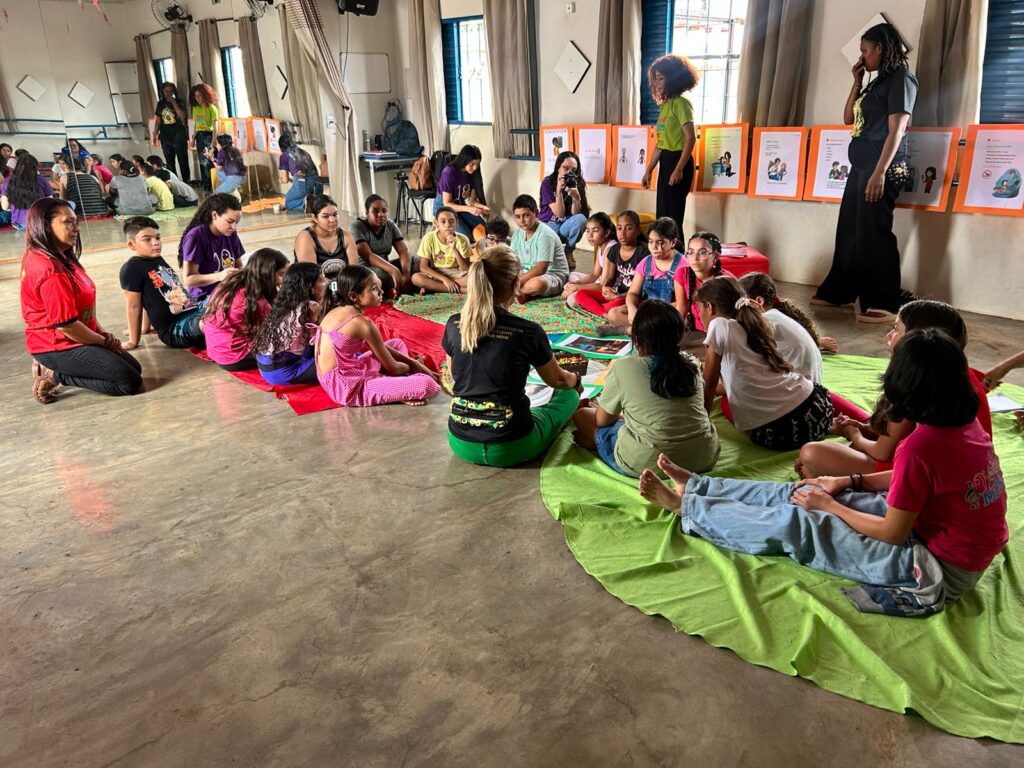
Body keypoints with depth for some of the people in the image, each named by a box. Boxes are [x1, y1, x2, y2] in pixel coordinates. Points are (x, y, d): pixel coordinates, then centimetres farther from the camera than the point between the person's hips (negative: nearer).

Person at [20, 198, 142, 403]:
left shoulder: (61, 258, 7)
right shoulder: (50, 270, -24)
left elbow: (84, 307, 12)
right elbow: (66, 325, -24)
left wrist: (104, 335, 1)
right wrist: (105, 341, -11)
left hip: (69, 340, 10)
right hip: (58, 346, -10)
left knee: (134, 368, 13)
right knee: (131, 382, -13)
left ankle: (53, 369, 12)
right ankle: (55, 375, -3)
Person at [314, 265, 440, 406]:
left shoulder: (337, 311, 9)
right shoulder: (362, 323, -18)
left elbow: (380, 348, 18)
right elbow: (393, 368, -8)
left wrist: (414, 363, 14)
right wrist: (412, 366, 14)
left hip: (337, 378, 10)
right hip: (348, 388, -10)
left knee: (397, 344, 27)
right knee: (428, 384, -24)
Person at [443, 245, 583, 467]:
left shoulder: (454, 325, -8)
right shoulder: (528, 332, -18)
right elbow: (557, 380, 2)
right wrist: (576, 380, 25)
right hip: (510, 449, -3)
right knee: (569, 394, 20)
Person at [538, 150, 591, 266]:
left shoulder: (578, 183, -6)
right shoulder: (548, 183, -13)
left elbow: (574, 214, -12)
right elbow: (559, 214, -18)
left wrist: (576, 196, -30)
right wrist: (559, 191, -31)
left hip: (566, 226, 3)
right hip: (548, 225, -3)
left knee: (581, 219, -31)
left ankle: (568, 252, -7)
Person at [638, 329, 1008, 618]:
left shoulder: (920, 446, -30)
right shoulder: (965, 423, -3)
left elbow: (893, 534, -20)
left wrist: (829, 506, -7)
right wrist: (848, 483, 10)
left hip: (937, 569, -8)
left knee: (793, 525, -5)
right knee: (804, 494, 8)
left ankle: (684, 504, 10)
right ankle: (695, 486, 18)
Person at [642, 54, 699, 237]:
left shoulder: (680, 103, -10)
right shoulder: (664, 105, 16)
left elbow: (691, 138, -18)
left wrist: (679, 169, -24)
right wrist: (648, 170, 18)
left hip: (678, 161, -9)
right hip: (665, 162, 9)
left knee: (673, 216, -6)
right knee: (662, 215, 11)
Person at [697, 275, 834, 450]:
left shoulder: (720, 325, -3)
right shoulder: (751, 325, 20)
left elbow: (710, 383, 3)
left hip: (776, 431, -8)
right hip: (816, 409, 8)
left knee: (725, 402, 25)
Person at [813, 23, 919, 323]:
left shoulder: (900, 79, -8)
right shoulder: (878, 82, 19)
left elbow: (896, 130, -16)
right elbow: (848, 118, 22)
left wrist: (880, 172, -23)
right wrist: (857, 81, 14)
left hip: (882, 169, -9)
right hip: (860, 167, 9)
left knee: (873, 233, -9)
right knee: (849, 230, 12)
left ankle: (884, 304, -3)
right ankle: (839, 291, 21)